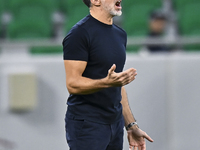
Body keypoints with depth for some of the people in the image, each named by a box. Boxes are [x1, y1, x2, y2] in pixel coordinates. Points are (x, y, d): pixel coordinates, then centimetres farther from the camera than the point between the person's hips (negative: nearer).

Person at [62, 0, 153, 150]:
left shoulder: (120, 34, 13)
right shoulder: (79, 33, -12)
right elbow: (73, 84, -18)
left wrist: (131, 126, 16)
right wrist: (107, 82, -32)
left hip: (115, 125, 7)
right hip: (86, 126, -7)